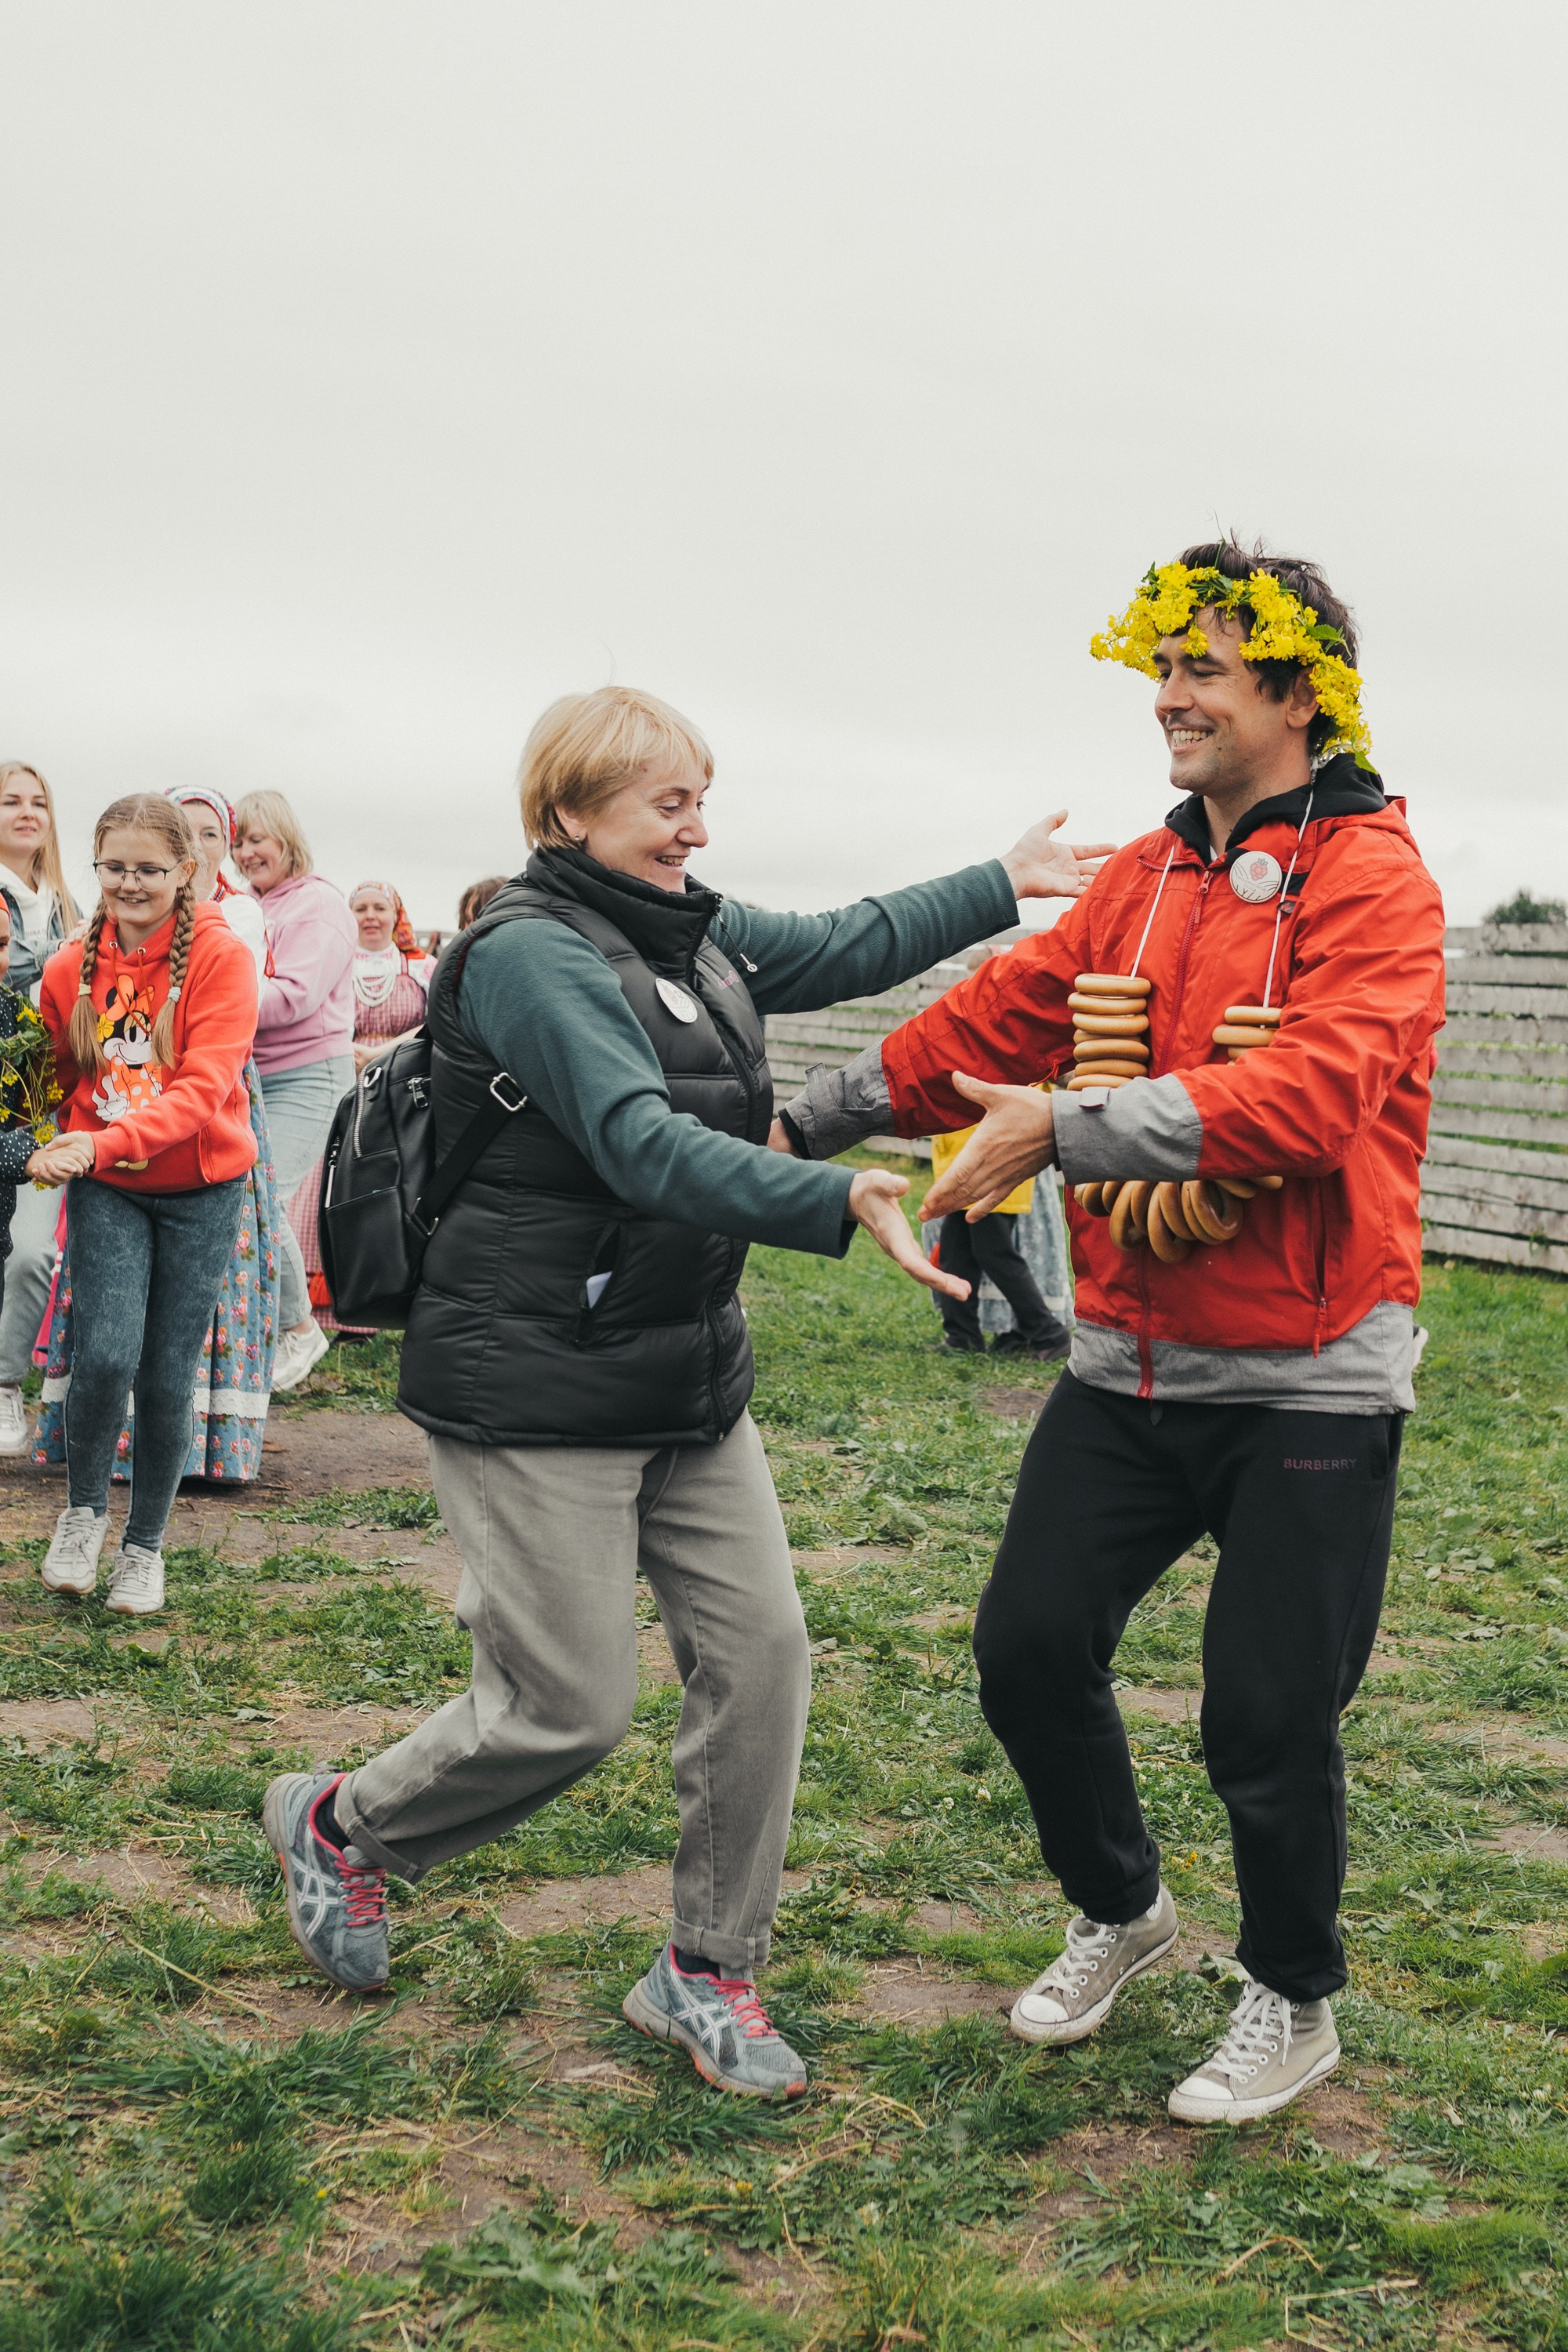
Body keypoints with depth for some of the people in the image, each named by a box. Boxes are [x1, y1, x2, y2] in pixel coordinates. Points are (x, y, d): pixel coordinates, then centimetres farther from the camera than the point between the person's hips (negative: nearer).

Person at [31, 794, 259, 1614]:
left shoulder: (221, 958, -12)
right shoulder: (71, 967, 0)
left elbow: (205, 1089, -21)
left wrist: (107, 1142, -32)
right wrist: (61, 1151, -1)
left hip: (199, 1187, -2)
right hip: (105, 1188, 2)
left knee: (168, 1376, 2)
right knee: (107, 1353, -16)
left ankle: (145, 1545, 22)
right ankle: (82, 1508, 11)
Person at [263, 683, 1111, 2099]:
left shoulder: (693, 936, 10)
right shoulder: (532, 952, -16)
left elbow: (845, 947, 23)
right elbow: (644, 1147, -28)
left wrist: (1004, 885, 24)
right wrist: (841, 1204, -38)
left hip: (689, 1371, 9)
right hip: (535, 1387, -8)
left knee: (759, 1650, 3)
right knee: (572, 1705, -3)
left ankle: (708, 1969, 19)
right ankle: (341, 1826, 25)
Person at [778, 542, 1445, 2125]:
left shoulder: (1370, 879, -13)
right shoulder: (1142, 878, 9)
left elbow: (1317, 1087, -28)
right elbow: (998, 1014, 11)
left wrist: (1072, 1130, -33)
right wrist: (813, 1119, 8)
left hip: (1302, 1382, -6)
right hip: (1130, 1359, 6)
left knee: (1266, 1714, 0)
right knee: (1030, 1644, 6)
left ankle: (1294, 2002, 28)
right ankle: (1118, 1910, 33)